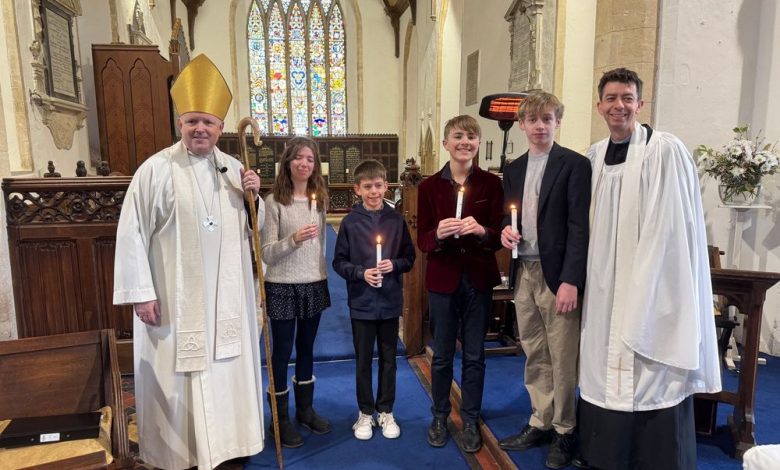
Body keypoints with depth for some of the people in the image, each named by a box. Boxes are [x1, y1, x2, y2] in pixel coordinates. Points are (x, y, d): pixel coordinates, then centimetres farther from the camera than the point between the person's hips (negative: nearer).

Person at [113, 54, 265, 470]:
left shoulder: (233, 168, 6)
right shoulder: (156, 169, -10)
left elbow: (250, 227, 14)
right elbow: (132, 231, -10)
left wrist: (253, 196, -6)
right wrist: (140, 292, -12)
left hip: (226, 296, 5)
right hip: (175, 297, -5)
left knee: (227, 370, 16)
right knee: (179, 377, 7)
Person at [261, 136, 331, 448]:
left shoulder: (320, 199, 5)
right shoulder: (274, 201, -10)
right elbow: (266, 254, -13)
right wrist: (294, 239, -29)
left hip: (314, 285, 5)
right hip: (282, 287, -5)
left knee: (306, 349, 16)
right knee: (282, 353, 7)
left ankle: (305, 409, 33)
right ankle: (281, 418, 23)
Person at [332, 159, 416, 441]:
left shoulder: (396, 220, -3)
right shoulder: (350, 222, -6)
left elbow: (410, 257, 4)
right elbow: (339, 262, -3)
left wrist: (395, 265, -15)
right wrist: (361, 273, -18)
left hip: (390, 301, 1)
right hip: (361, 303, -1)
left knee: (388, 358, 14)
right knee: (363, 360, 12)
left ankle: (386, 411, 31)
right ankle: (365, 413, 29)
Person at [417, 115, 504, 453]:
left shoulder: (492, 184, -3)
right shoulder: (429, 186, -2)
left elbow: (499, 237, -4)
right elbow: (422, 241, -4)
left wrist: (481, 231, -25)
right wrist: (438, 234, -25)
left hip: (479, 280, 0)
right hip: (443, 280, 0)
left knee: (474, 356, 12)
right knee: (441, 355, 13)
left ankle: (471, 421, 30)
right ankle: (439, 417, 33)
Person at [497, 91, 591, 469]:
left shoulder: (575, 164, -6)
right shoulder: (513, 169, 13)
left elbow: (579, 226, -11)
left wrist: (571, 280, -17)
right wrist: (505, 231, -4)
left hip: (557, 274, -5)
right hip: (524, 273, 6)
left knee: (562, 357, 4)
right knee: (535, 356, 15)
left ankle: (564, 431, 22)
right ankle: (540, 423, 30)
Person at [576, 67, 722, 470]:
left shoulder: (664, 149, -10)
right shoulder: (594, 155, 9)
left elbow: (670, 226, -14)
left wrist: (641, 284, -16)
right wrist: (586, 275, 9)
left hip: (652, 286, -6)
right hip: (605, 287, 6)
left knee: (651, 381, 1)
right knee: (606, 373, 15)